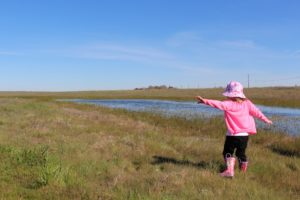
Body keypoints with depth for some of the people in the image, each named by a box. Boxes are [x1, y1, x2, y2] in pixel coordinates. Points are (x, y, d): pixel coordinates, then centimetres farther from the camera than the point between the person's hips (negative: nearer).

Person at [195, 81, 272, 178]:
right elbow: (256, 112, 11)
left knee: (227, 152, 9)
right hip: (245, 135, 5)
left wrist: (205, 101, -31)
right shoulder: (247, 103, 4)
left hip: (232, 135, -5)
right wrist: (266, 120, 24)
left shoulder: (228, 104, -12)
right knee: (241, 152, 20)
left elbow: (219, 104, -26)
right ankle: (243, 170, 31)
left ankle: (229, 170, -4)